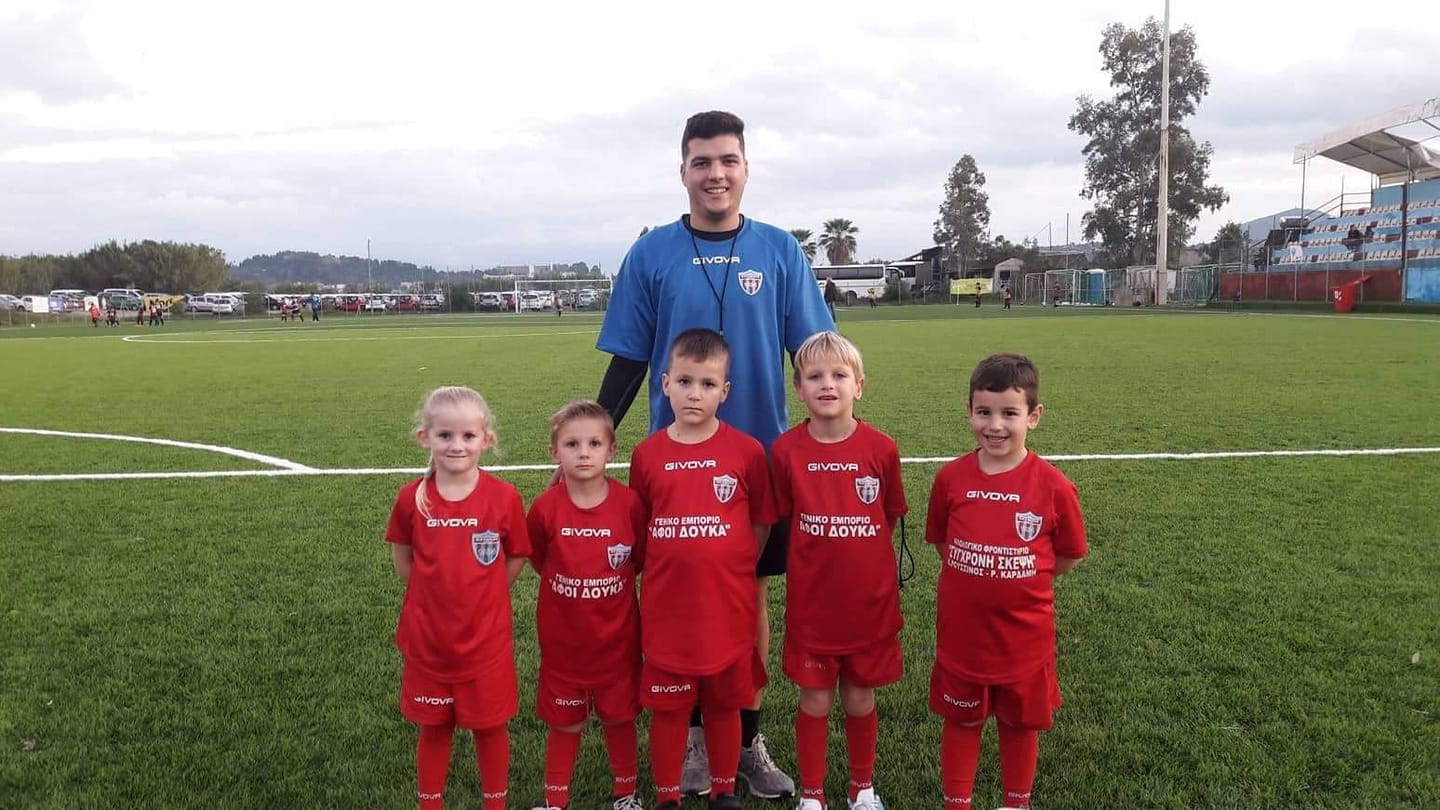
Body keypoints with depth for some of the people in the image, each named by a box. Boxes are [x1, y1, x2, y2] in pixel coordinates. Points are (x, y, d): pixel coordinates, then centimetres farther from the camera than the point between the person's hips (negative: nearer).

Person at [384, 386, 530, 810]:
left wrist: (481, 596, -3)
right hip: (428, 638, 1)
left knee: (490, 725, 13)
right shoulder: (411, 498, -8)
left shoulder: (504, 497, -12)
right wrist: (433, 595, 1)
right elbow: (402, 557, 8)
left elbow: (516, 559, 0)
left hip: (487, 639, -1)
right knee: (434, 728, 16)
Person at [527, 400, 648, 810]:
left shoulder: (629, 503, -14)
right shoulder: (545, 508, -14)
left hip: (616, 634, 0)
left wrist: (611, 579, 1)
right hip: (562, 636, 0)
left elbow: (641, 558, 2)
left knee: (619, 716, 15)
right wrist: (568, 584, 4)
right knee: (565, 721, 13)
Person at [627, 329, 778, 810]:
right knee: (667, 708, 12)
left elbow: (761, 524, 2)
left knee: (724, 705, 16)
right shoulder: (647, 455, -3)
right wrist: (667, 567, 2)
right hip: (666, 609, 1)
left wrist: (732, 569, -1)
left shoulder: (746, 452, -7)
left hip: (728, 609, 0)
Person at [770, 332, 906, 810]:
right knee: (815, 700, 10)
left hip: (870, 599, 1)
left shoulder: (881, 449, -9)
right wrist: (820, 559, -1)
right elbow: (783, 519, 2)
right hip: (810, 600, 0)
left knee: (860, 698, 15)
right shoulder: (787, 451, -10)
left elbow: (889, 519, 4)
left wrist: (860, 558, 3)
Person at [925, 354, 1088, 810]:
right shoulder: (952, 478, -9)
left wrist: (1016, 577, -2)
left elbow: (1067, 558, -1)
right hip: (961, 631, 1)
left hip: (1025, 634, -1)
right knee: (962, 722, 17)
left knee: (1021, 723, 19)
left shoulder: (1053, 486, -14)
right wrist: (977, 576, -2)